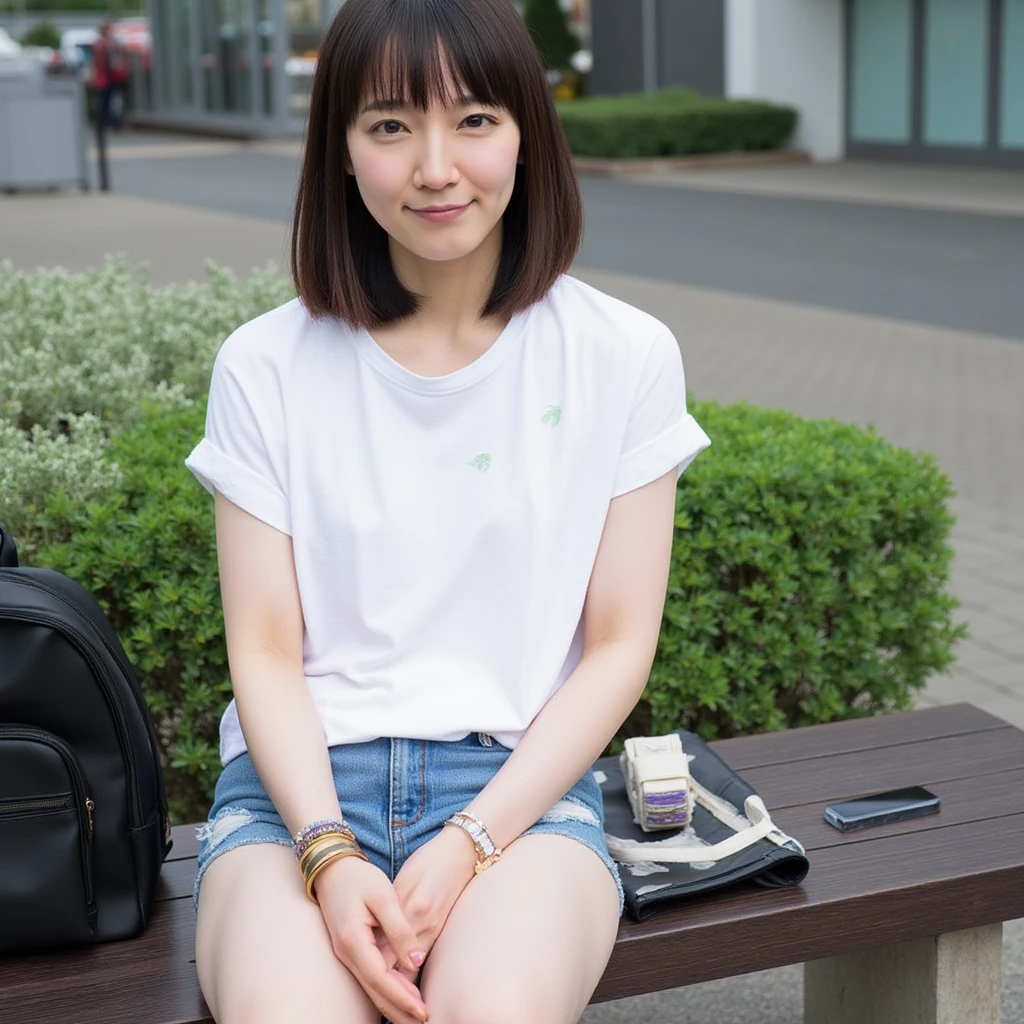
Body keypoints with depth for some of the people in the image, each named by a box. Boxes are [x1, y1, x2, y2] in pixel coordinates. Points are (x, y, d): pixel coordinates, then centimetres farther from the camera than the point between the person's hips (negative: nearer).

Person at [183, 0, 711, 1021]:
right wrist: (331, 856, -16)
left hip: (520, 777, 0)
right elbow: (265, 651, 1)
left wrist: (470, 843, -11)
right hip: (301, 780, 1)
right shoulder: (266, 366, 3)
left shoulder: (624, 357, 2)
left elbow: (619, 647, 2)